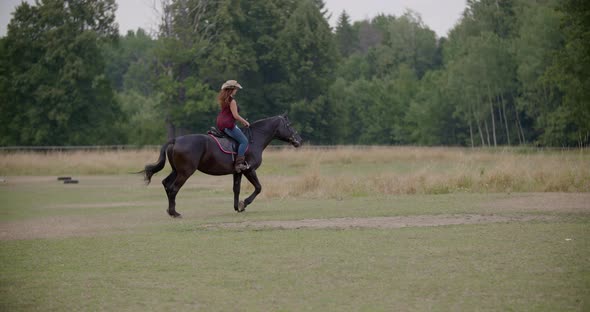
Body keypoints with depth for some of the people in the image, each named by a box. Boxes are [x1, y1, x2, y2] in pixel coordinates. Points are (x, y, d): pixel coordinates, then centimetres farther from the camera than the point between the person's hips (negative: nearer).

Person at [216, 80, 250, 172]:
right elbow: (235, 115, -17)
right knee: (244, 141, -10)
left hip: (220, 124, 10)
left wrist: (242, 121, 24)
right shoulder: (232, 101, -14)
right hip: (228, 125, -10)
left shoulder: (223, 99, 15)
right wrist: (245, 122, -2)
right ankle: (239, 163, -23)